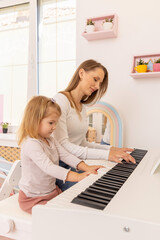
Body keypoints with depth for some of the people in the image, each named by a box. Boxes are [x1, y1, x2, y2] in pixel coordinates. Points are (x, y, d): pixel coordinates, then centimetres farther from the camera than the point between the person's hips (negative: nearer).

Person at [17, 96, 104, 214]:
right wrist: (77, 176, -42)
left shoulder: (51, 140, 5)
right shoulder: (31, 144, -26)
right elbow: (48, 167, -36)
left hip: (52, 191, 8)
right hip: (34, 199, -8)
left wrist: (86, 167, -17)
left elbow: (66, 155, -3)